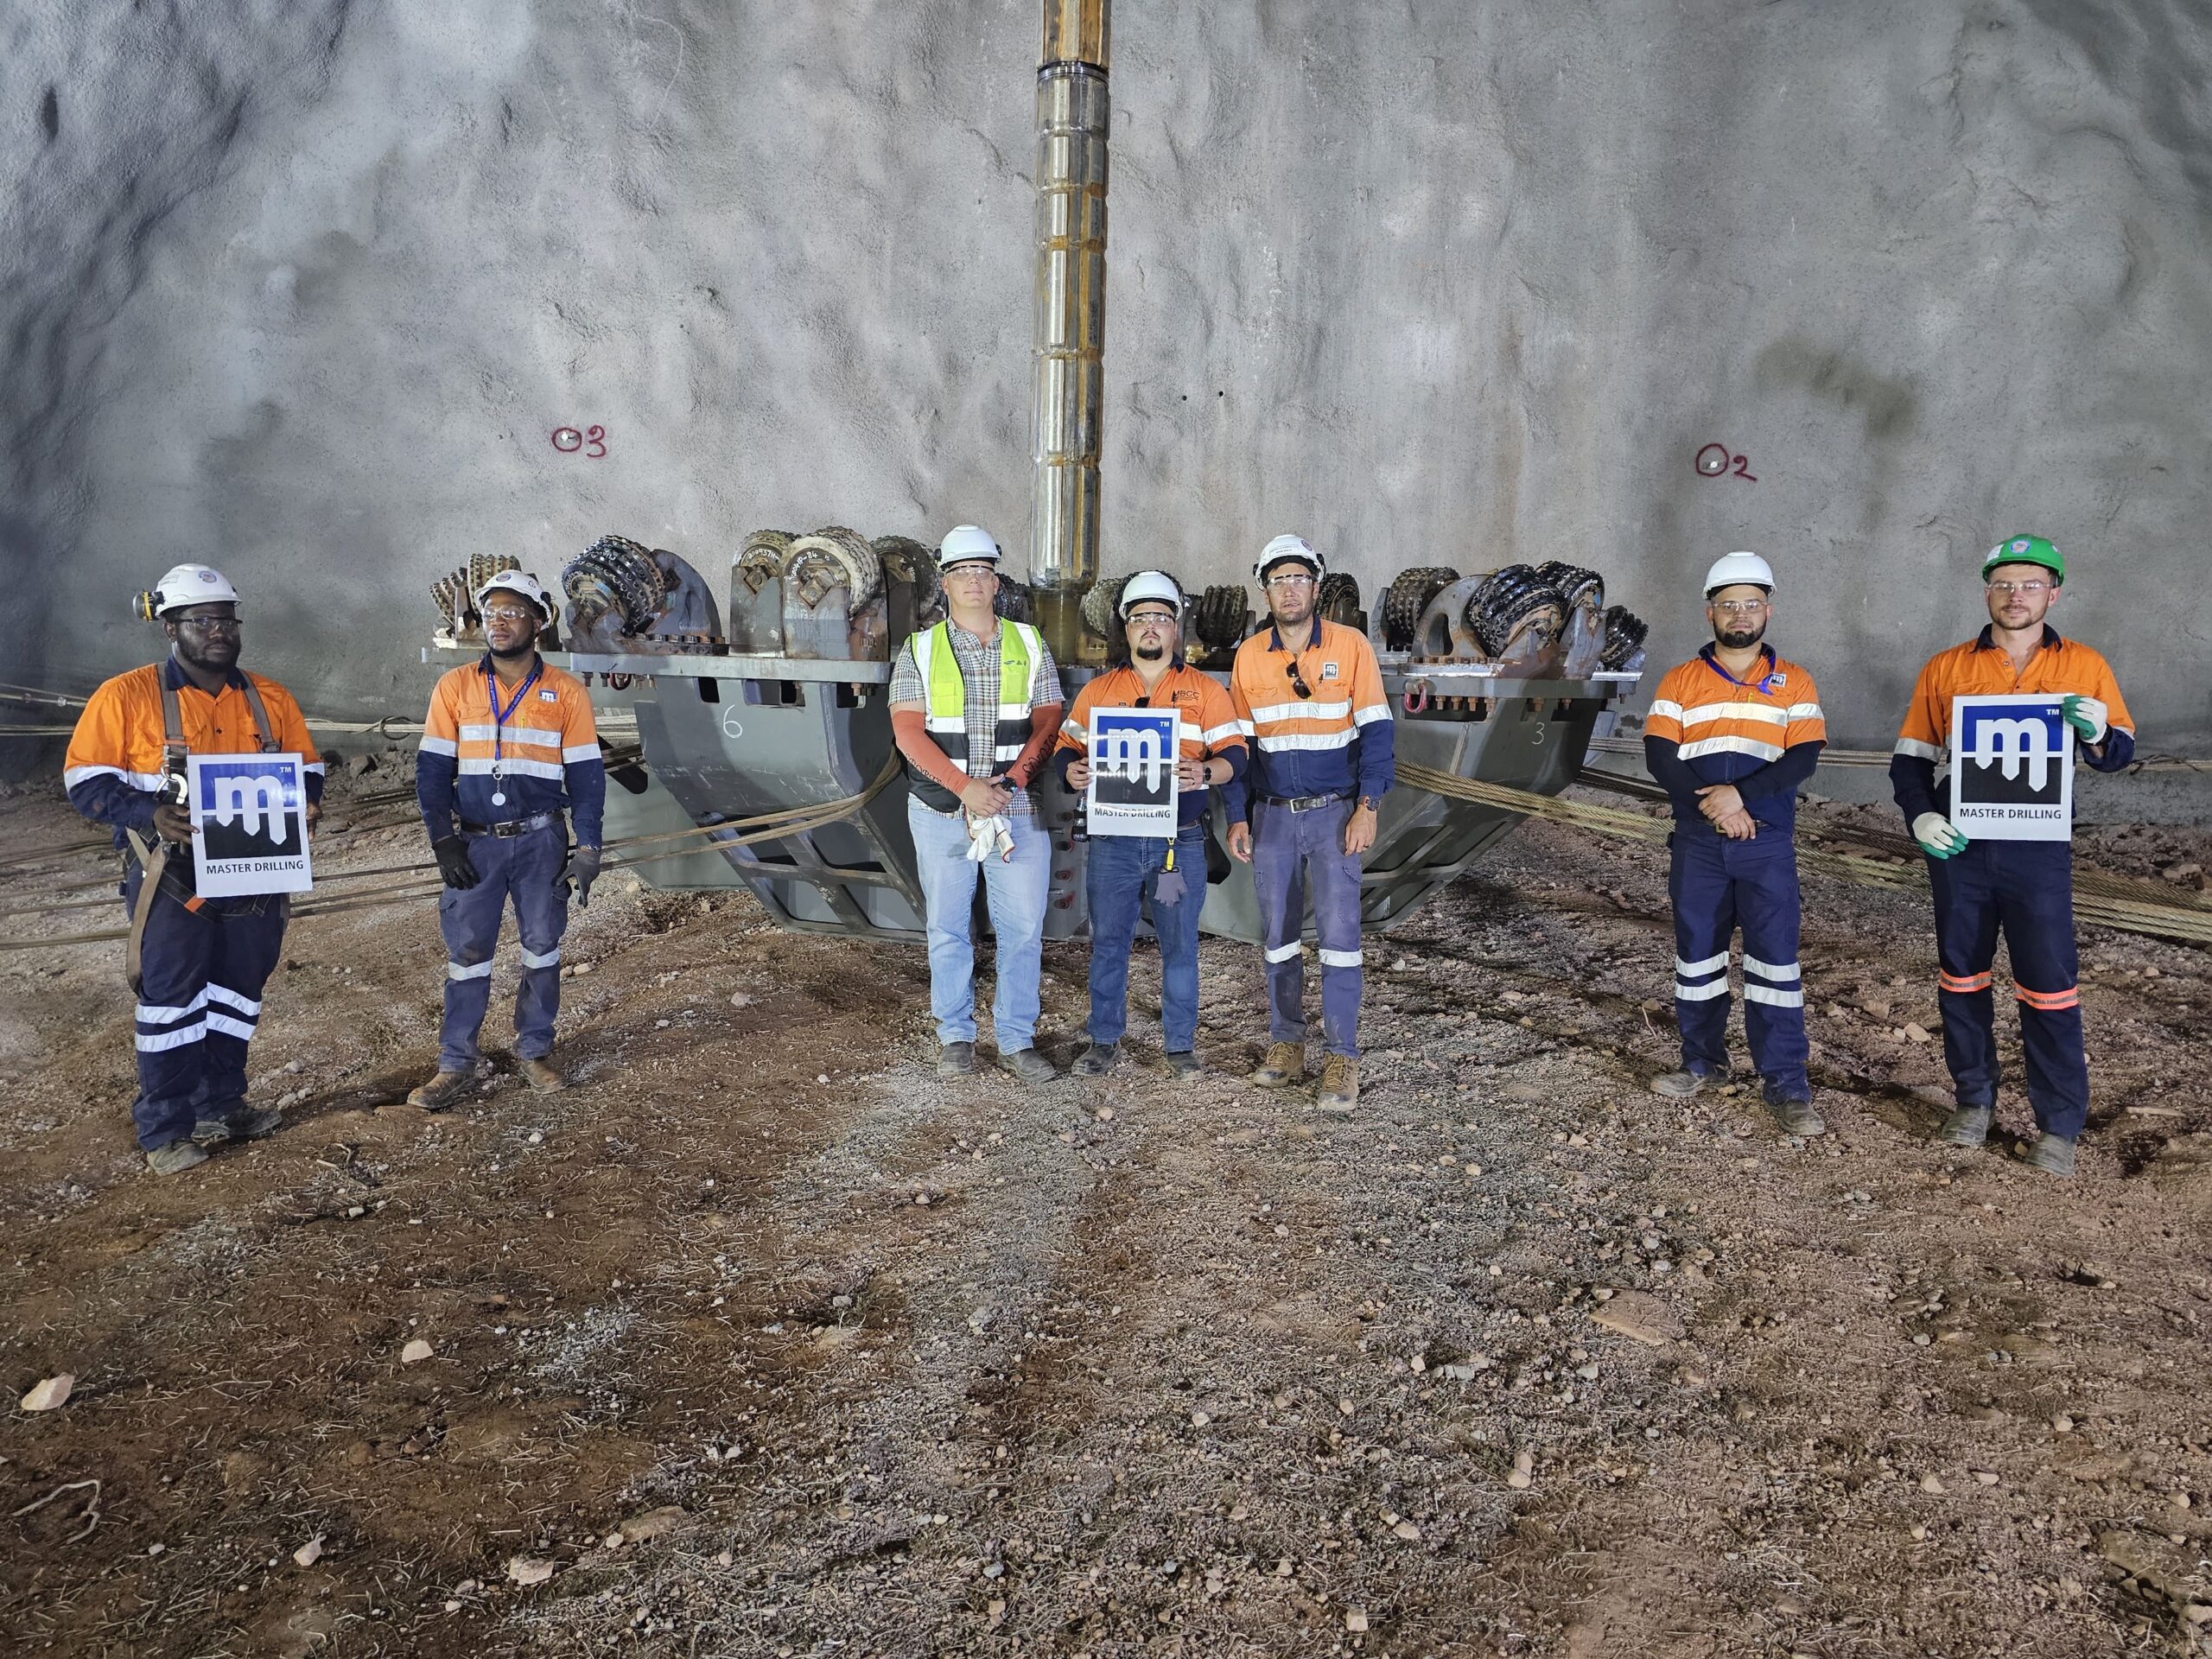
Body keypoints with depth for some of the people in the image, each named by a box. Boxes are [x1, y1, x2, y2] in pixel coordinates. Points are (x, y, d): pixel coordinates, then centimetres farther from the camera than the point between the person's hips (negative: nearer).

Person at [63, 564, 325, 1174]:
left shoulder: (269, 698, 7)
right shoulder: (127, 696, -5)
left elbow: (306, 768, 15)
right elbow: (85, 781, -6)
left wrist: (305, 803, -8)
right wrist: (150, 813, -23)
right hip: (173, 880, -4)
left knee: (237, 997, 14)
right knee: (172, 1003, 1)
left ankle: (220, 1107, 29)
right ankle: (164, 1130, 11)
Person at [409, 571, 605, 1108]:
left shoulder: (567, 693, 0)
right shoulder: (454, 688, 2)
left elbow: (586, 775, 0)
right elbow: (432, 770, 2)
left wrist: (587, 848, -6)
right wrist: (443, 841, -6)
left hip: (541, 841, 0)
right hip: (475, 841, 0)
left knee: (542, 946, 8)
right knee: (466, 952, 2)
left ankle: (534, 1051, 22)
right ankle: (455, 1064, 11)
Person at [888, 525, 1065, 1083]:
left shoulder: (1029, 645, 7)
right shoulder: (920, 651, 3)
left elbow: (1048, 723, 3)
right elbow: (908, 731, -5)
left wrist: (1010, 781, -12)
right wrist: (966, 788, -16)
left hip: (1018, 809, 1)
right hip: (942, 812, 0)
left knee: (1023, 928, 1)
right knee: (947, 927, 8)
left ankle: (1018, 1041, 12)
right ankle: (955, 1037, 21)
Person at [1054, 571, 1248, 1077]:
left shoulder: (1205, 690, 6)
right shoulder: (1097, 690, 11)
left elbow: (1234, 753, 1)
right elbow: (1066, 748, 12)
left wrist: (1205, 772, -21)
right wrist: (1072, 771, -11)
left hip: (1180, 841, -1)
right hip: (1113, 840, 2)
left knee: (1179, 946, 6)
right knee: (1108, 942, 8)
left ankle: (1181, 1044, 18)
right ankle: (1105, 1040, 20)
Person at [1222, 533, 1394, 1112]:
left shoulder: (1351, 647, -4)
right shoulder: (1248, 656, 5)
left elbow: (1376, 731, -5)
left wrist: (1367, 808, -13)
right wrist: (1237, 817, 5)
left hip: (1334, 812, -3)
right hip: (1272, 815, 3)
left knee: (1338, 932, -6)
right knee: (1278, 934, 9)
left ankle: (1342, 1058, 1)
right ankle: (1285, 1045, 20)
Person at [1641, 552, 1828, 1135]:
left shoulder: (1794, 683, 4)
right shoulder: (1680, 681, 5)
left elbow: (1804, 758, -7)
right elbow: (1659, 756, -4)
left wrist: (1742, 794, -20)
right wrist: (1710, 803, -16)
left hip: (1767, 843, -1)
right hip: (1696, 842, 2)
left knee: (1774, 956, -3)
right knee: (1697, 950, 10)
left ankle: (1786, 1084, 1)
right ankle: (1702, 1062, 24)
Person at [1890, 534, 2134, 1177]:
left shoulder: (2085, 667, 5)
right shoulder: (1944, 669, 6)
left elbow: (2119, 754, 8)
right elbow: (1910, 757, 7)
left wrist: (2098, 732, -15)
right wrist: (1921, 816, -10)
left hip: (2038, 850, -1)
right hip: (1959, 847, 2)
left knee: (2049, 984, -2)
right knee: (1962, 976, 10)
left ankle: (2060, 1124, 9)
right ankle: (1974, 1100, 25)